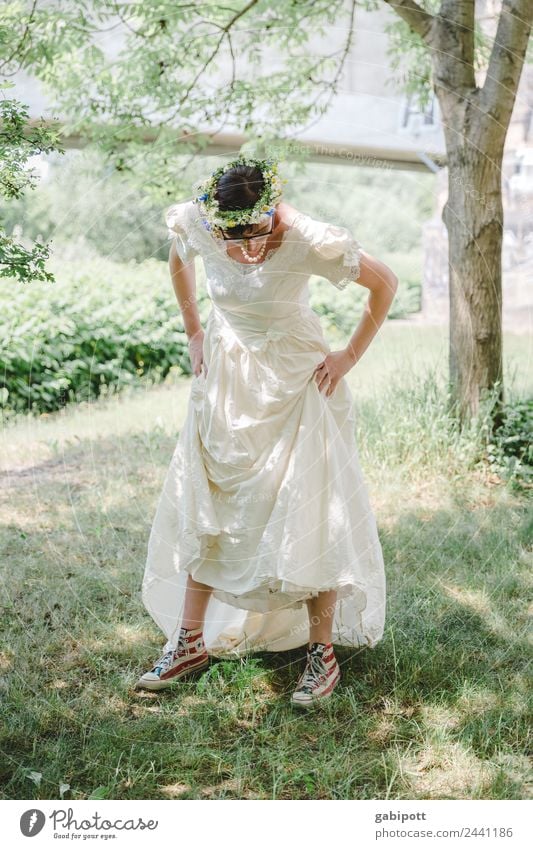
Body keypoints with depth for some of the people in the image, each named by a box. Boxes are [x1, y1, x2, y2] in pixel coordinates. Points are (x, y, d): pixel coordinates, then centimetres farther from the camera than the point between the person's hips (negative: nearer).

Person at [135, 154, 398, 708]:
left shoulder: (309, 241, -26)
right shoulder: (195, 222, -15)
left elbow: (385, 283, -12)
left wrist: (350, 356, -8)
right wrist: (193, 330, 8)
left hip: (295, 380, -4)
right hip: (224, 373, 4)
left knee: (306, 511, -4)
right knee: (204, 503, 7)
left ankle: (323, 653, 10)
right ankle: (190, 641, 20)